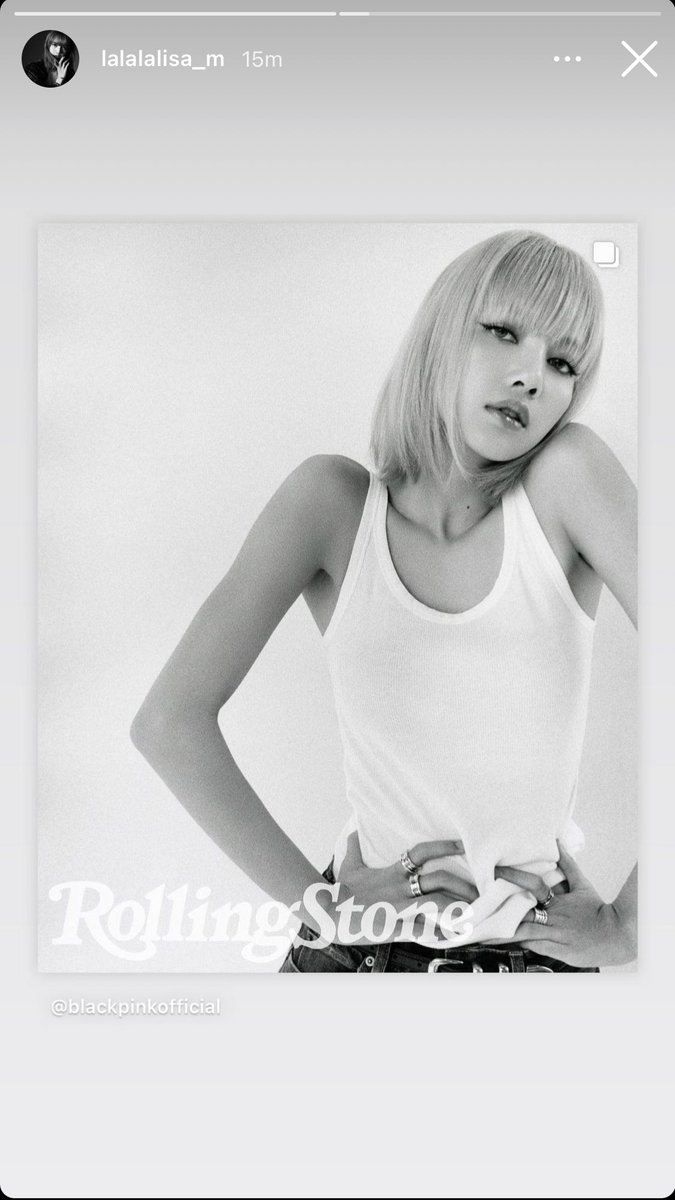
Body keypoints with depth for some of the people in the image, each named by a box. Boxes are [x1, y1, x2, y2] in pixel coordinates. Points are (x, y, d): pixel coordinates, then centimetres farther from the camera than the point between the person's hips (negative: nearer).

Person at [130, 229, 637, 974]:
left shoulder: (566, 473, -13)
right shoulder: (332, 499, -11)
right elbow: (169, 722, -14)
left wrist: (626, 926, -16)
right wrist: (318, 904, -13)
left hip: (543, 949, 0)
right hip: (362, 946, 0)